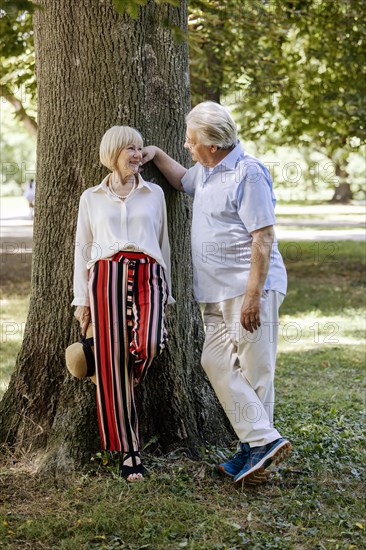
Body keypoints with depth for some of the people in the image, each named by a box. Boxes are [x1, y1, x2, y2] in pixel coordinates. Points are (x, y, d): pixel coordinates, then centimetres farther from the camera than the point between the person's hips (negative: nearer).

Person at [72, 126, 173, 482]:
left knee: (149, 345, -27)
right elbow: (82, 249, 15)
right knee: (111, 362, -7)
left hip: (148, 276, 0)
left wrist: (166, 291, 14)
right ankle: (129, 450, 0)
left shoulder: (154, 194, 18)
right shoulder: (91, 198, 15)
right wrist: (82, 300, 8)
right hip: (107, 276, 0)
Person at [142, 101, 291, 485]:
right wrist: (157, 156, 23)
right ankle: (263, 441, 2)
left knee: (254, 372, -5)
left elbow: (263, 238, -18)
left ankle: (258, 446, 2)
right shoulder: (205, 171, 16)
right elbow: (183, 181, 41)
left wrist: (252, 295, -22)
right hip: (218, 294, 9)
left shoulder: (248, 173, -14)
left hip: (251, 289, -9)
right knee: (216, 362, 2)